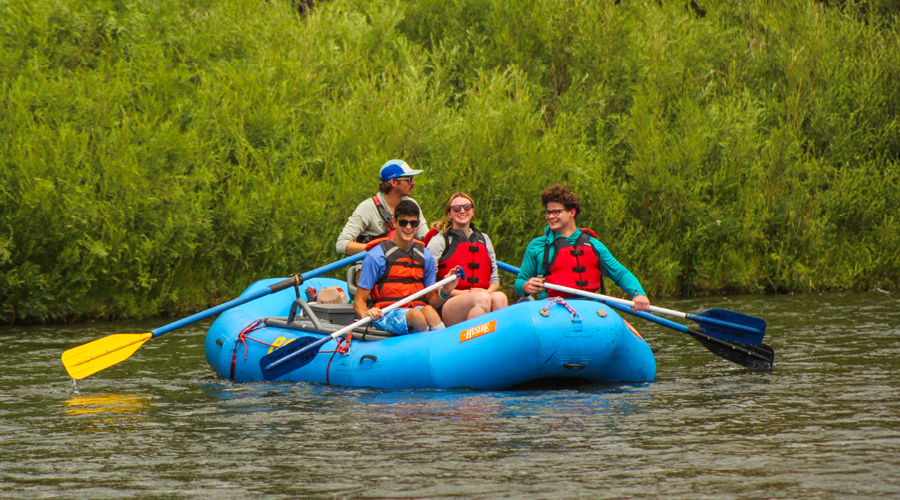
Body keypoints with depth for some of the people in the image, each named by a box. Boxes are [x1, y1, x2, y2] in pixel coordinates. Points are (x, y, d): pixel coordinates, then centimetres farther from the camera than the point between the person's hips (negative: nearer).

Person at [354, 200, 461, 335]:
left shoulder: (425, 256, 15)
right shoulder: (376, 256, 0)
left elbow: (431, 300, 18)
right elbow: (359, 301, -2)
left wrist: (444, 292, -4)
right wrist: (366, 314, -25)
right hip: (385, 316, -4)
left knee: (428, 310, -33)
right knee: (415, 314, -36)